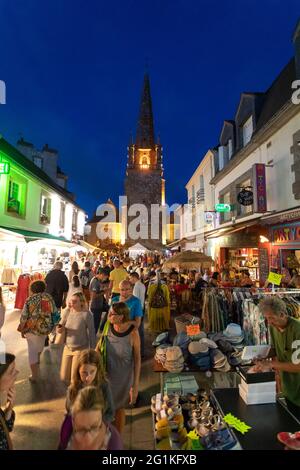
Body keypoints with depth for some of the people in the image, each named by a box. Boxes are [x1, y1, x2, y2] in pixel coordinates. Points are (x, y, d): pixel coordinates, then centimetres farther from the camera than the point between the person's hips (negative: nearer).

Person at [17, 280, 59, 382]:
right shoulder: (49, 298, -6)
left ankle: (35, 376, 19)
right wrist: (50, 325, 12)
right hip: (46, 328, 3)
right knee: (40, 343, 32)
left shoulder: (30, 300, -12)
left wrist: (22, 330, 5)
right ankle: (38, 359, 55)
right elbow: (55, 313, -2)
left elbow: (24, 316, -9)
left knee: (32, 351, 11)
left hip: (32, 329, -3)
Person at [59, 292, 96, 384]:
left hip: (81, 349, -5)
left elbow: (91, 333, -14)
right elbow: (60, 329, 3)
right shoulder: (67, 311, -9)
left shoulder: (86, 314, -22)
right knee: (64, 378, 15)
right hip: (67, 347, 5)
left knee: (74, 378, 6)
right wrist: (60, 329, -22)